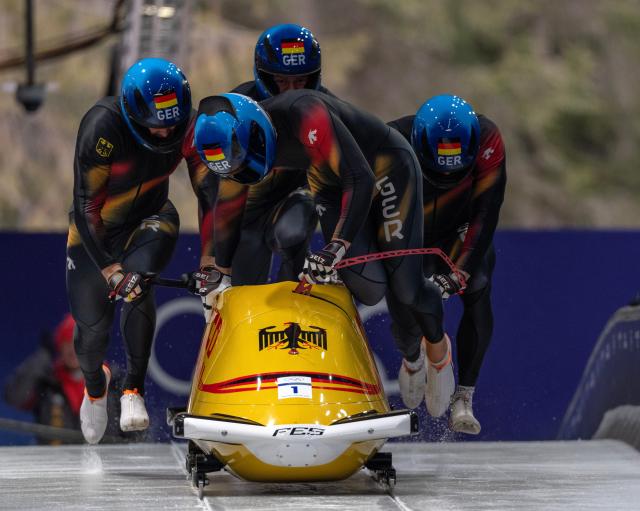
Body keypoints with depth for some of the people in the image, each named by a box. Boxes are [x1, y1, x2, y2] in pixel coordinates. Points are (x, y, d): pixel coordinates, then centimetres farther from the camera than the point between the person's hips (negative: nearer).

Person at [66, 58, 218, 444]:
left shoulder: (190, 126, -21)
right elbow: (87, 204, -27)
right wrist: (108, 267, -32)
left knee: (137, 284, -31)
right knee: (92, 328, -3)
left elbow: (210, 190, -13)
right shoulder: (103, 126, -31)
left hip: (149, 223, 1)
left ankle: (134, 390, -20)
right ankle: (95, 385, 33)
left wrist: (209, 259, -19)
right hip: (94, 231, -1)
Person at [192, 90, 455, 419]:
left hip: (386, 170, -5)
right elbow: (227, 208, 5)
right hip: (331, 187, 6)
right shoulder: (234, 146, -15)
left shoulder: (305, 115, -39)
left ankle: (438, 348, 23)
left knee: (405, 288, -10)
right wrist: (221, 271, 14)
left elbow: (361, 181, -39)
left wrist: (338, 247, -46)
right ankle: (411, 354, 13)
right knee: (367, 286, -15)